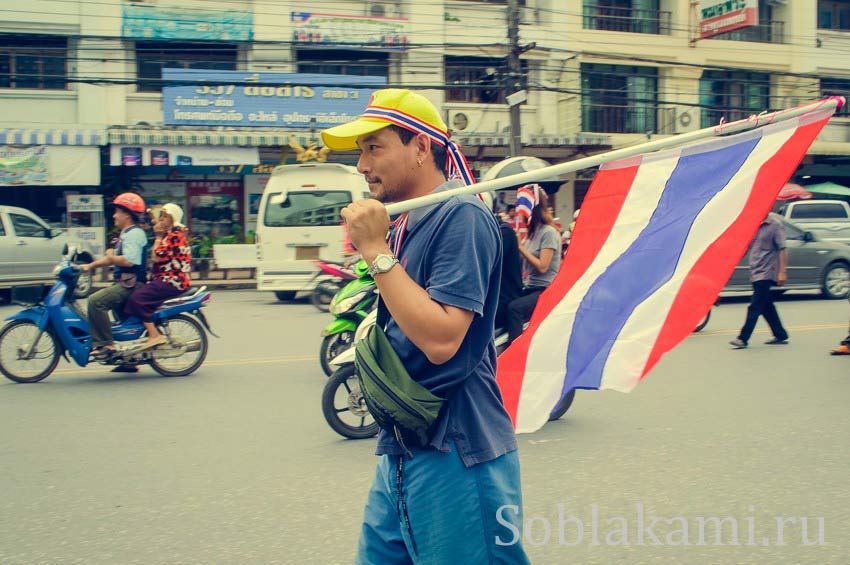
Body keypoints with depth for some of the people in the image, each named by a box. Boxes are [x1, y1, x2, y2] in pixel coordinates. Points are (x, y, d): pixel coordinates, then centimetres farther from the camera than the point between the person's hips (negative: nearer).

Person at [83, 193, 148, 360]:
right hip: (125, 284, 12)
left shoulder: (134, 234, -13)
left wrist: (111, 257, -11)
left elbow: (129, 260, -27)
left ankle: (104, 344, -22)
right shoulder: (127, 233, 22)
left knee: (96, 301, -23)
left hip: (132, 284, -12)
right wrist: (89, 266, 20)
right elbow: (112, 258, 27)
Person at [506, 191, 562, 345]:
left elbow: (542, 267, -16)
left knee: (514, 308, -32)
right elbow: (523, 259, 14)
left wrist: (521, 247, -11)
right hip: (529, 288, 8)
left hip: (545, 290, -8)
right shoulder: (532, 231, 16)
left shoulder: (549, 232, -9)